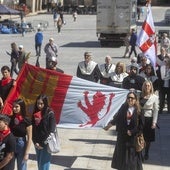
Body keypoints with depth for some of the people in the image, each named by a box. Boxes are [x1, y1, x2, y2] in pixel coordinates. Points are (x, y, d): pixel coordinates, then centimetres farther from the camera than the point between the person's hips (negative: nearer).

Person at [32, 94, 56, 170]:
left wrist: (43, 143, -11)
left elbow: (51, 130, -11)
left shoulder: (50, 114, -9)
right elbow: (33, 129, 6)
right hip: (37, 143, 6)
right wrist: (35, 142, -4)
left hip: (46, 143, -5)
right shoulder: (35, 113, 7)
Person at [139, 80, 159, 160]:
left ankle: (146, 154, 25)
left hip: (148, 119, -2)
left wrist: (154, 122, -8)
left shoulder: (154, 97, -5)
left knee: (147, 138, 9)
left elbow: (155, 110, -4)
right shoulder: (140, 96, 4)